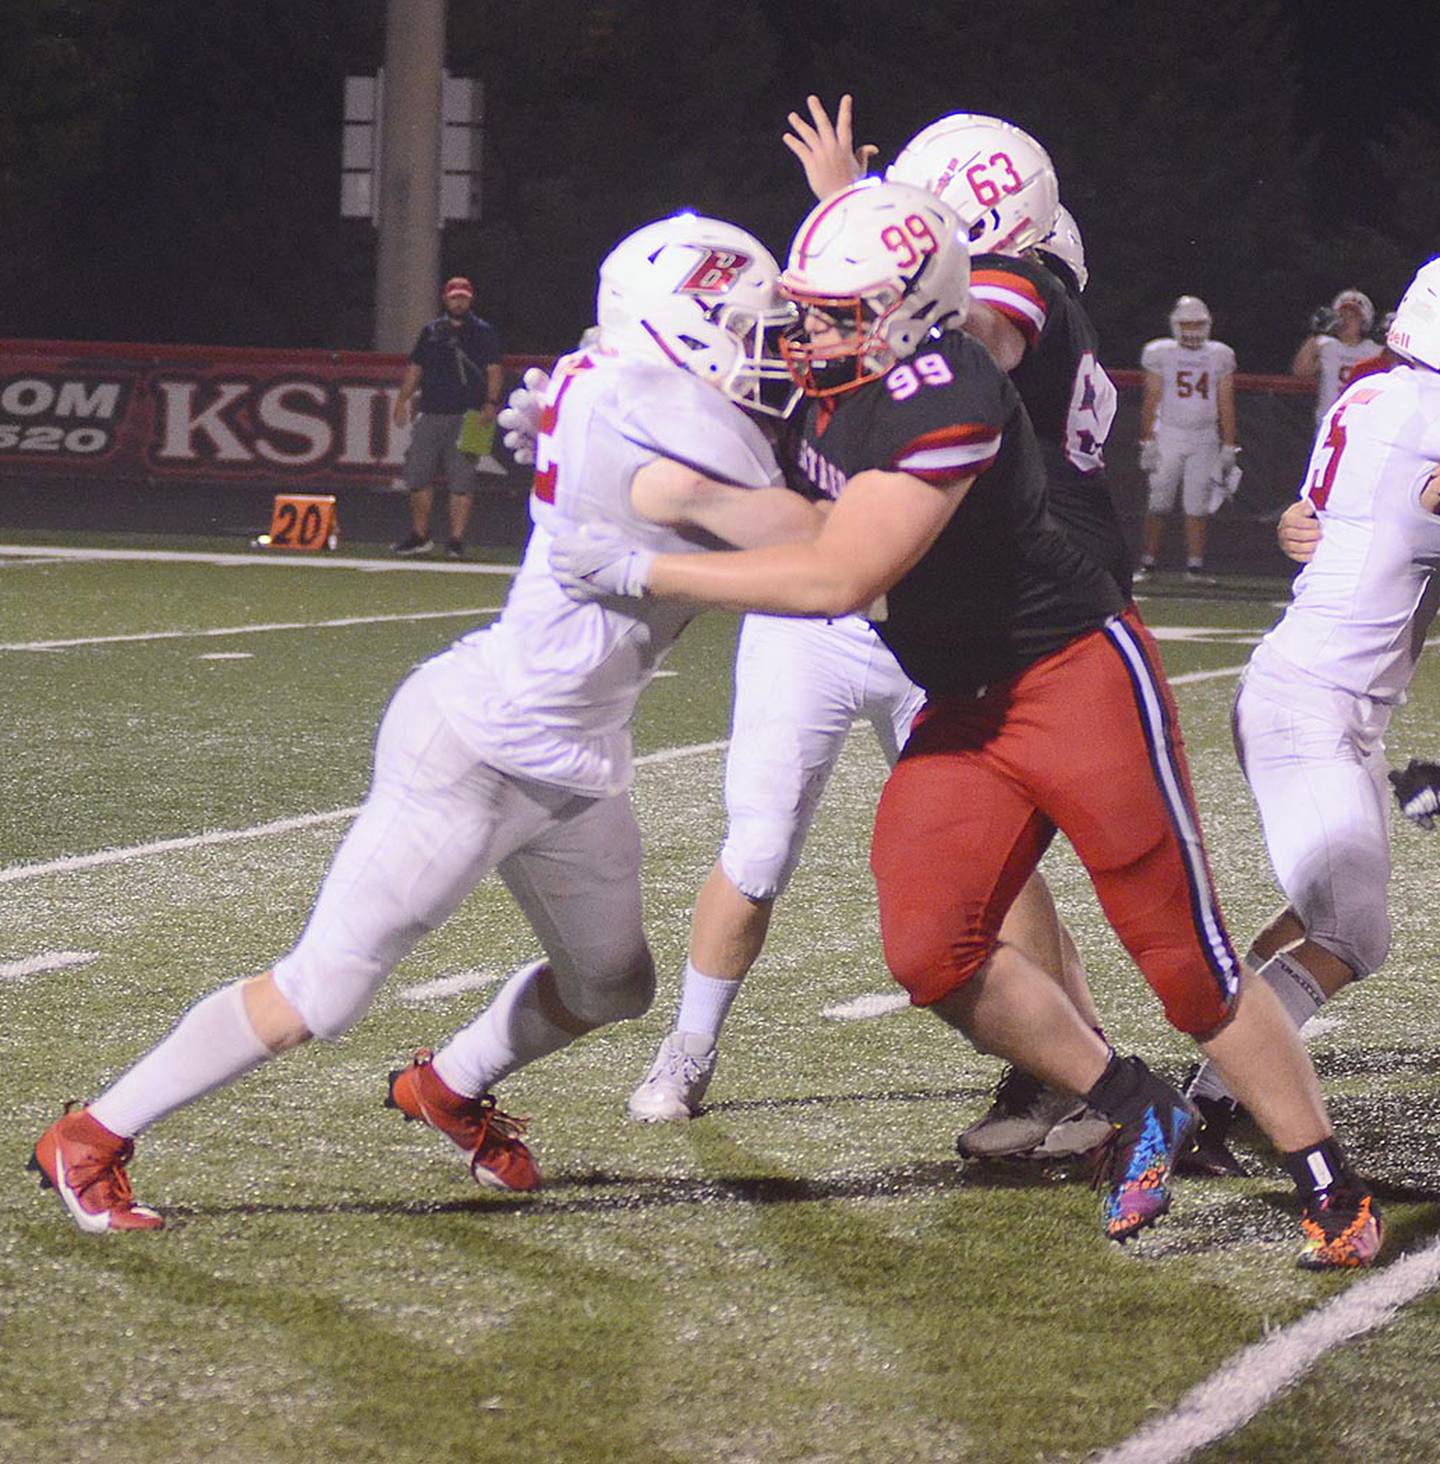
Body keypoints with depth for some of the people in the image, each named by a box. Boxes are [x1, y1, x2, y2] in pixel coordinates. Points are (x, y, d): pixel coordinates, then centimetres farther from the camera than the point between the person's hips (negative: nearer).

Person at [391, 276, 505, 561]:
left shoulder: (484, 333, 6)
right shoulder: (432, 331, 17)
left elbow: (494, 370, -1)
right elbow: (415, 368, 19)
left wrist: (491, 403, -15)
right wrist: (403, 400, 9)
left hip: (467, 416, -4)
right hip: (430, 414, 4)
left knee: (461, 479, -7)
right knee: (417, 474, 3)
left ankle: (456, 540, -5)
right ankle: (419, 536, 15)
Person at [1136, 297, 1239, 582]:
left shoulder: (1219, 356, 7)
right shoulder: (1160, 354, 2)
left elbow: (1226, 405, 8)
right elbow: (1151, 400, 1)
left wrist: (1229, 447, 4)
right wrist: (1147, 443, -5)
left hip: (1205, 439, 1)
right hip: (1168, 435, -1)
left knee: (1197, 505, -3)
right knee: (1159, 502, -3)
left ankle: (1195, 567, 0)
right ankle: (1147, 564, 3)